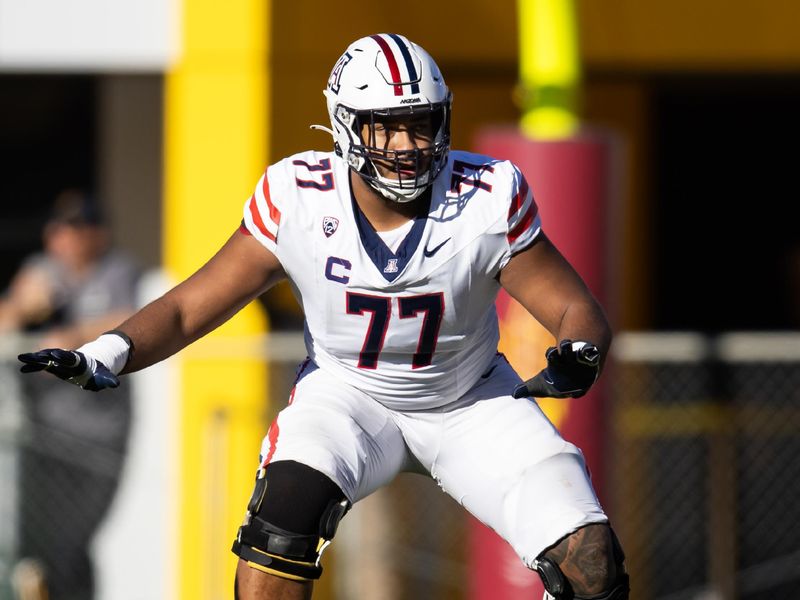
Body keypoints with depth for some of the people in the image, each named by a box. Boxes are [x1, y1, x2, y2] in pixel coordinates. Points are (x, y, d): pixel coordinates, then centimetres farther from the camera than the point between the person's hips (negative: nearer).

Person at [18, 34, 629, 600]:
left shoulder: (486, 201, -21)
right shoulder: (298, 200, -20)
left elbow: (577, 309, -14)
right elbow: (190, 308, -13)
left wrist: (576, 360, -38)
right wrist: (103, 356, -31)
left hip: (471, 404, 1)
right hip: (349, 393, -1)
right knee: (282, 521, -32)